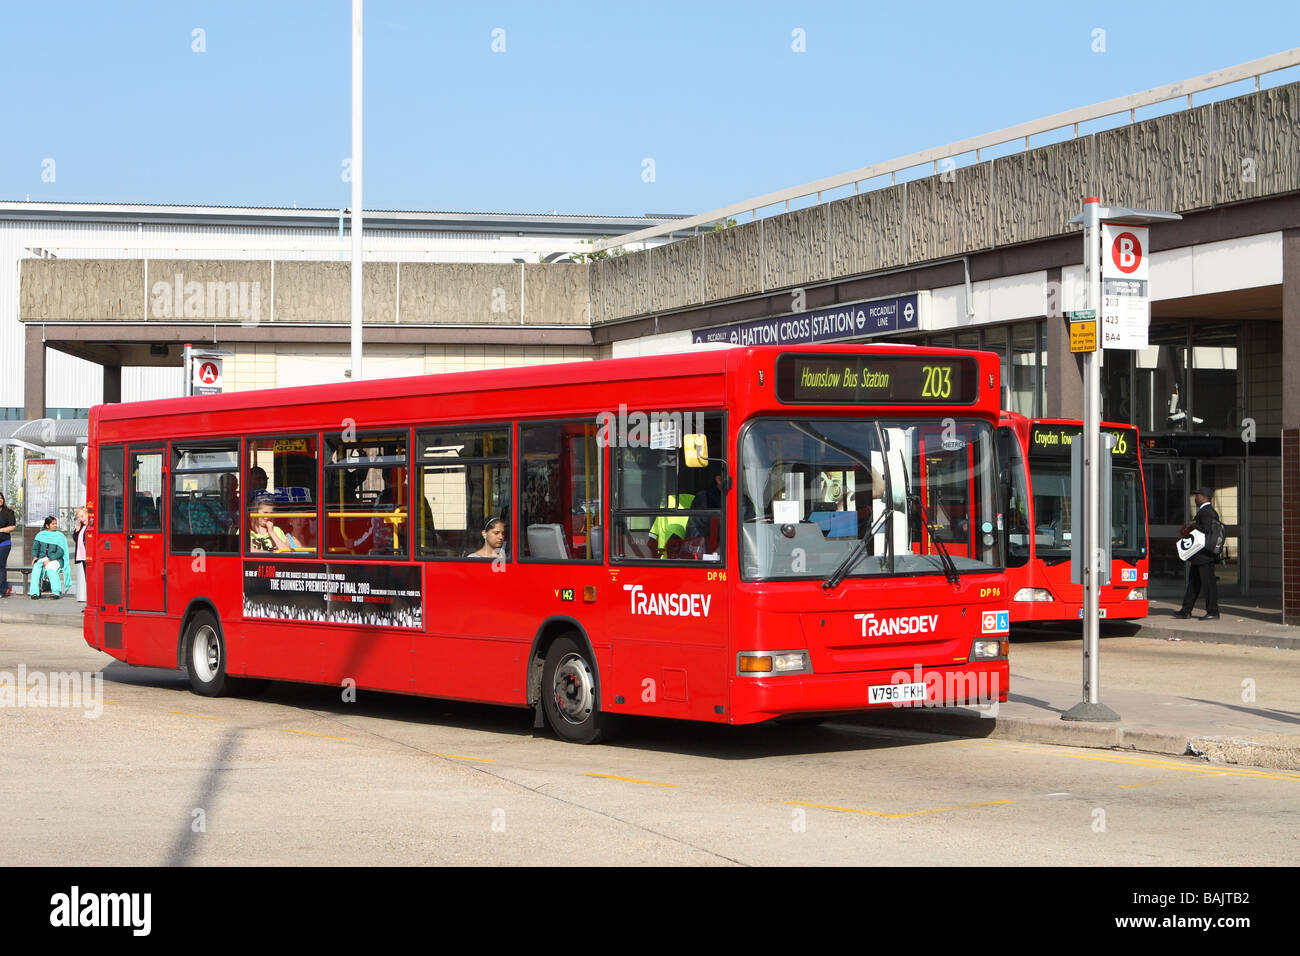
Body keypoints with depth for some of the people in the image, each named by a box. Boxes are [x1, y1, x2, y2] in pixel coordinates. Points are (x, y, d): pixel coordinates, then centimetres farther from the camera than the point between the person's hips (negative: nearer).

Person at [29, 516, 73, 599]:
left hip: (55, 559, -3)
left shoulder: (60, 536, 4)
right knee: (36, 568, -29)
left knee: (50, 568, -35)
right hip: (41, 559, 3)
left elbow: (60, 552, -4)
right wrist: (34, 556, -7)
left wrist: (49, 560, -16)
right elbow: (35, 547, 15)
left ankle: (56, 592, -43)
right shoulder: (40, 535, 14)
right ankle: (34, 592, -34)